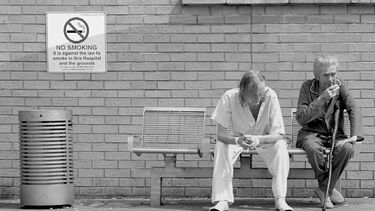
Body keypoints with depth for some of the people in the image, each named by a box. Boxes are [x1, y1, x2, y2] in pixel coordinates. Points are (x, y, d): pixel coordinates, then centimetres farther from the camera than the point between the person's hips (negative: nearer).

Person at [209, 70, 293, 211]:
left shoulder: (270, 96, -26)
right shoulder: (229, 97, -26)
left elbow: (279, 133, -25)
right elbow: (221, 133, -24)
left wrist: (258, 140, -45)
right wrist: (237, 141, -46)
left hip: (265, 140, 0)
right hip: (236, 138, 0)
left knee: (280, 145, -30)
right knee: (221, 146, -30)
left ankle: (280, 199, -24)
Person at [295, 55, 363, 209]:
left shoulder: (339, 86, 0)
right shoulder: (307, 87, -5)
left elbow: (353, 110, -9)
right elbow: (300, 118, -14)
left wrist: (354, 135, -24)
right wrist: (321, 99, -24)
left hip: (335, 134, 2)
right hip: (311, 133, -2)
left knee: (347, 148, -32)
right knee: (313, 148, -38)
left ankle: (324, 189, -17)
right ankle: (329, 190, -17)